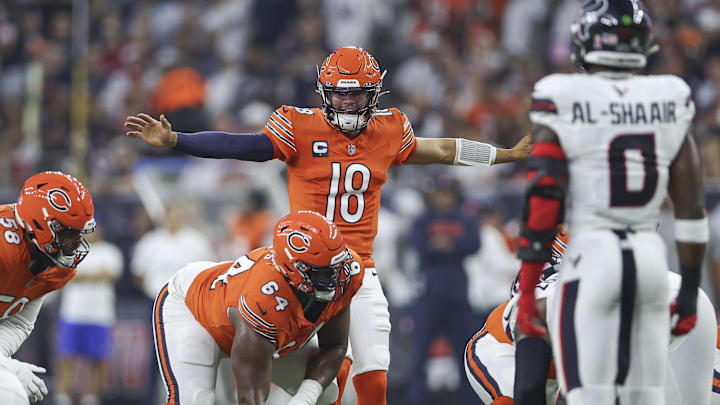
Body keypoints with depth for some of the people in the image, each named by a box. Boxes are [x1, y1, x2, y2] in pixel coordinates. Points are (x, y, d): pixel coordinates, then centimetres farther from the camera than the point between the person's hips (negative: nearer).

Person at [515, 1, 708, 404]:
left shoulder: (564, 103, -4)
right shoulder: (670, 102, 6)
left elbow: (542, 201, -8)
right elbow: (691, 206, 7)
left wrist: (527, 288, -3)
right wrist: (690, 288, 14)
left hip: (591, 259, -4)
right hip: (651, 259, 4)